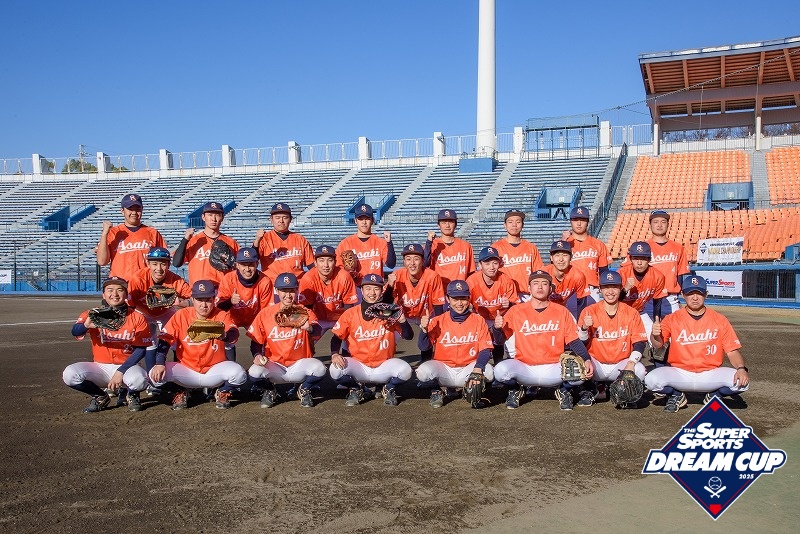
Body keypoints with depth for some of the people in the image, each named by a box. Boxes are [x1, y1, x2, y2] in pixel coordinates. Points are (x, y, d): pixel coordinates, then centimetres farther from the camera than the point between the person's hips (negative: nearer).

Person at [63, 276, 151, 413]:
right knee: (70, 374, -24)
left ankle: (132, 395, 5)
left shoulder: (137, 318, -5)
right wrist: (86, 325, -47)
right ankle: (100, 397, 5)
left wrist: (121, 371, -17)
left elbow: (141, 349, -7)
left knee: (139, 380, -35)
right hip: (100, 367, 2)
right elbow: (75, 331, -22)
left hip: (127, 366, -2)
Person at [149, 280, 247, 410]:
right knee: (156, 374, -20)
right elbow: (165, 339, -7)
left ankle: (222, 392, 6)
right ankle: (181, 393, 12)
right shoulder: (181, 315, -5)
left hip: (215, 369, -1)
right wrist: (159, 363, -23)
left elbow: (234, 334, -28)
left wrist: (224, 335, -54)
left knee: (238, 374, -30)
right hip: (186, 369, 2)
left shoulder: (221, 316, -9)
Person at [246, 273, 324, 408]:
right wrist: (257, 355, -16)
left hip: (300, 364, -1)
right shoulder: (265, 314, -1)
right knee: (254, 372, -29)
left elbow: (317, 334, -23)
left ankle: (304, 390, 6)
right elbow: (256, 341, 7)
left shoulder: (305, 313, -3)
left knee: (319, 369, -30)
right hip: (274, 365, 1)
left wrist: (309, 328, -48)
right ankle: (270, 391, 8)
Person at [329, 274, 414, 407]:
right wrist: (334, 354, -17)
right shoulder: (351, 314, -3)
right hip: (358, 364, 0)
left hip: (384, 366, 0)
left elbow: (408, 336, -7)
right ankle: (357, 390, 7)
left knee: (405, 370, -28)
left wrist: (402, 320, -27)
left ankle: (389, 390, 7)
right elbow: (337, 336, 2)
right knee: (336, 369, -27)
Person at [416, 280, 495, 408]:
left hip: (467, 370, 0)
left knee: (488, 372, -29)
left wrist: (477, 369, -25)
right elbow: (423, 347, -7)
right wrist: (424, 329, -27)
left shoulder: (478, 321, -1)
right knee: (423, 371, -30)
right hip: (444, 368, 0)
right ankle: (436, 391, 5)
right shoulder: (438, 322, -1)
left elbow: (485, 349, -7)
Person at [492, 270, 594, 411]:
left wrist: (587, 360, -15)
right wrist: (497, 327, -23)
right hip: (524, 369, 0)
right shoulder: (516, 311, 2)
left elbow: (574, 341, 3)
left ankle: (564, 390, 11)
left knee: (581, 372, -26)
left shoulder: (562, 312, 5)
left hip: (554, 369, 1)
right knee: (500, 370, -30)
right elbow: (499, 340, 0)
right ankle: (516, 389, 8)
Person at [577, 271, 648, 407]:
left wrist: (631, 362, -20)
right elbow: (580, 344, -6)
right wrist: (584, 328, -27)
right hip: (596, 364, 0)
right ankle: (592, 391, 5)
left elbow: (640, 343, -3)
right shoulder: (589, 311, -5)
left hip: (621, 365, 1)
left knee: (639, 370, -29)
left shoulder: (631, 313, -1)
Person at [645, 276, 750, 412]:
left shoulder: (720, 320, 2)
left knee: (742, 381, -24)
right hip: (679, 373, -1)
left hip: (711, 374, 1)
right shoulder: (672, 319, -1)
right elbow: (657, 344, -12)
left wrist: (741, 369, -21)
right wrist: (655, 334, -36)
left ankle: (713, 396, 8)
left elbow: (732, 351, -1)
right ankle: (677, 396, 6)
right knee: (651, 380, -27)